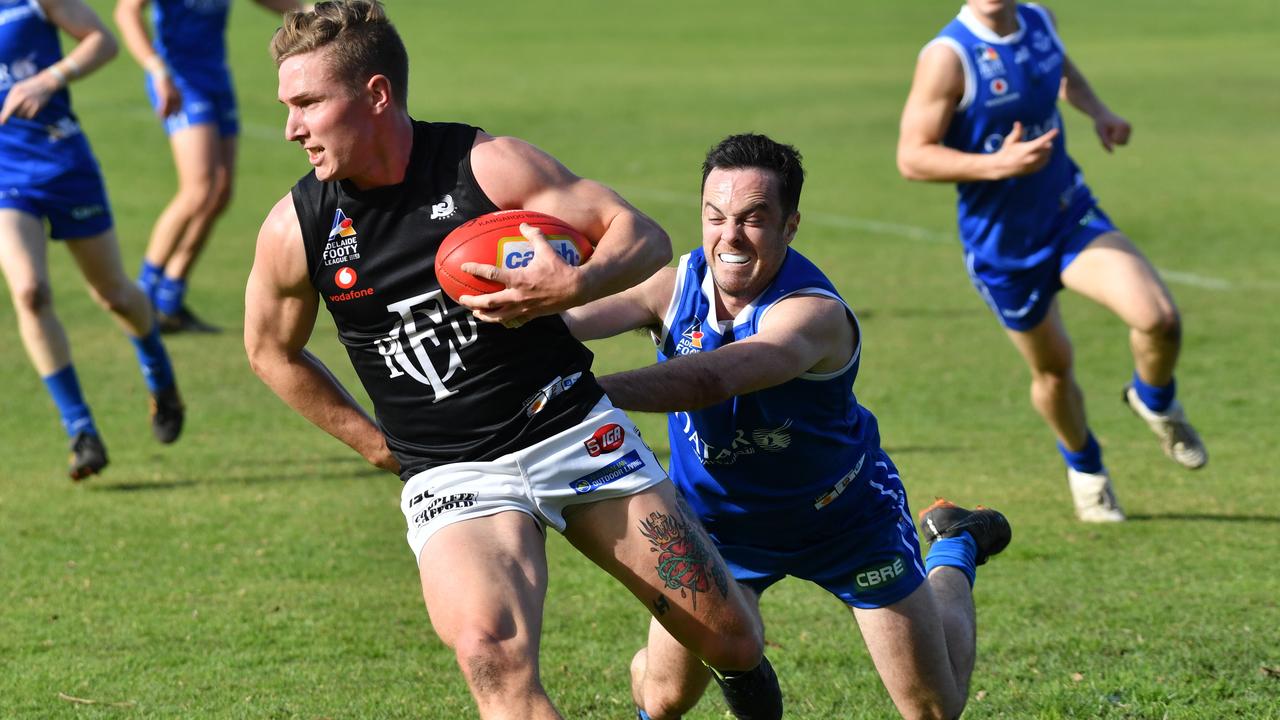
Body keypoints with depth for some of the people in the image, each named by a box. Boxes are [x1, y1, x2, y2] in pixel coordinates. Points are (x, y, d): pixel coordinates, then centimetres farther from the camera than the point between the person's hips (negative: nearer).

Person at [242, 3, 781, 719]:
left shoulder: (486, 164, -11)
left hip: (577, 431, 0)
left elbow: (642, 236, -7)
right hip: (450, 474, 0)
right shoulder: (296, 229, -5)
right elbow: (271, 349, 15)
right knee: (492, 654, -31)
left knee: (733, 640, 5)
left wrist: (573, 286, -28)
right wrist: (379, 445, 11)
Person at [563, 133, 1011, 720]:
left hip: (844, 515, -3)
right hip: (715, 517, 3)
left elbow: (709, 381, -54)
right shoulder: (676, 286, -20)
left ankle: (954, 550, 37)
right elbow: (578, 319, -39)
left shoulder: (814, 313, -36)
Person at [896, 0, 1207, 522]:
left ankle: (1153, 400, 16)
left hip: (1070, 215, 3)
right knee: (1053, 368, 12)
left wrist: (1096, 111, 3)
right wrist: (999, 164, -33)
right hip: (1000, 245, -3)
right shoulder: (947, 57, -21)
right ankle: (1084, 467, 44)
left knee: (1158, 318, -18)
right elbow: (912, 157, -22)